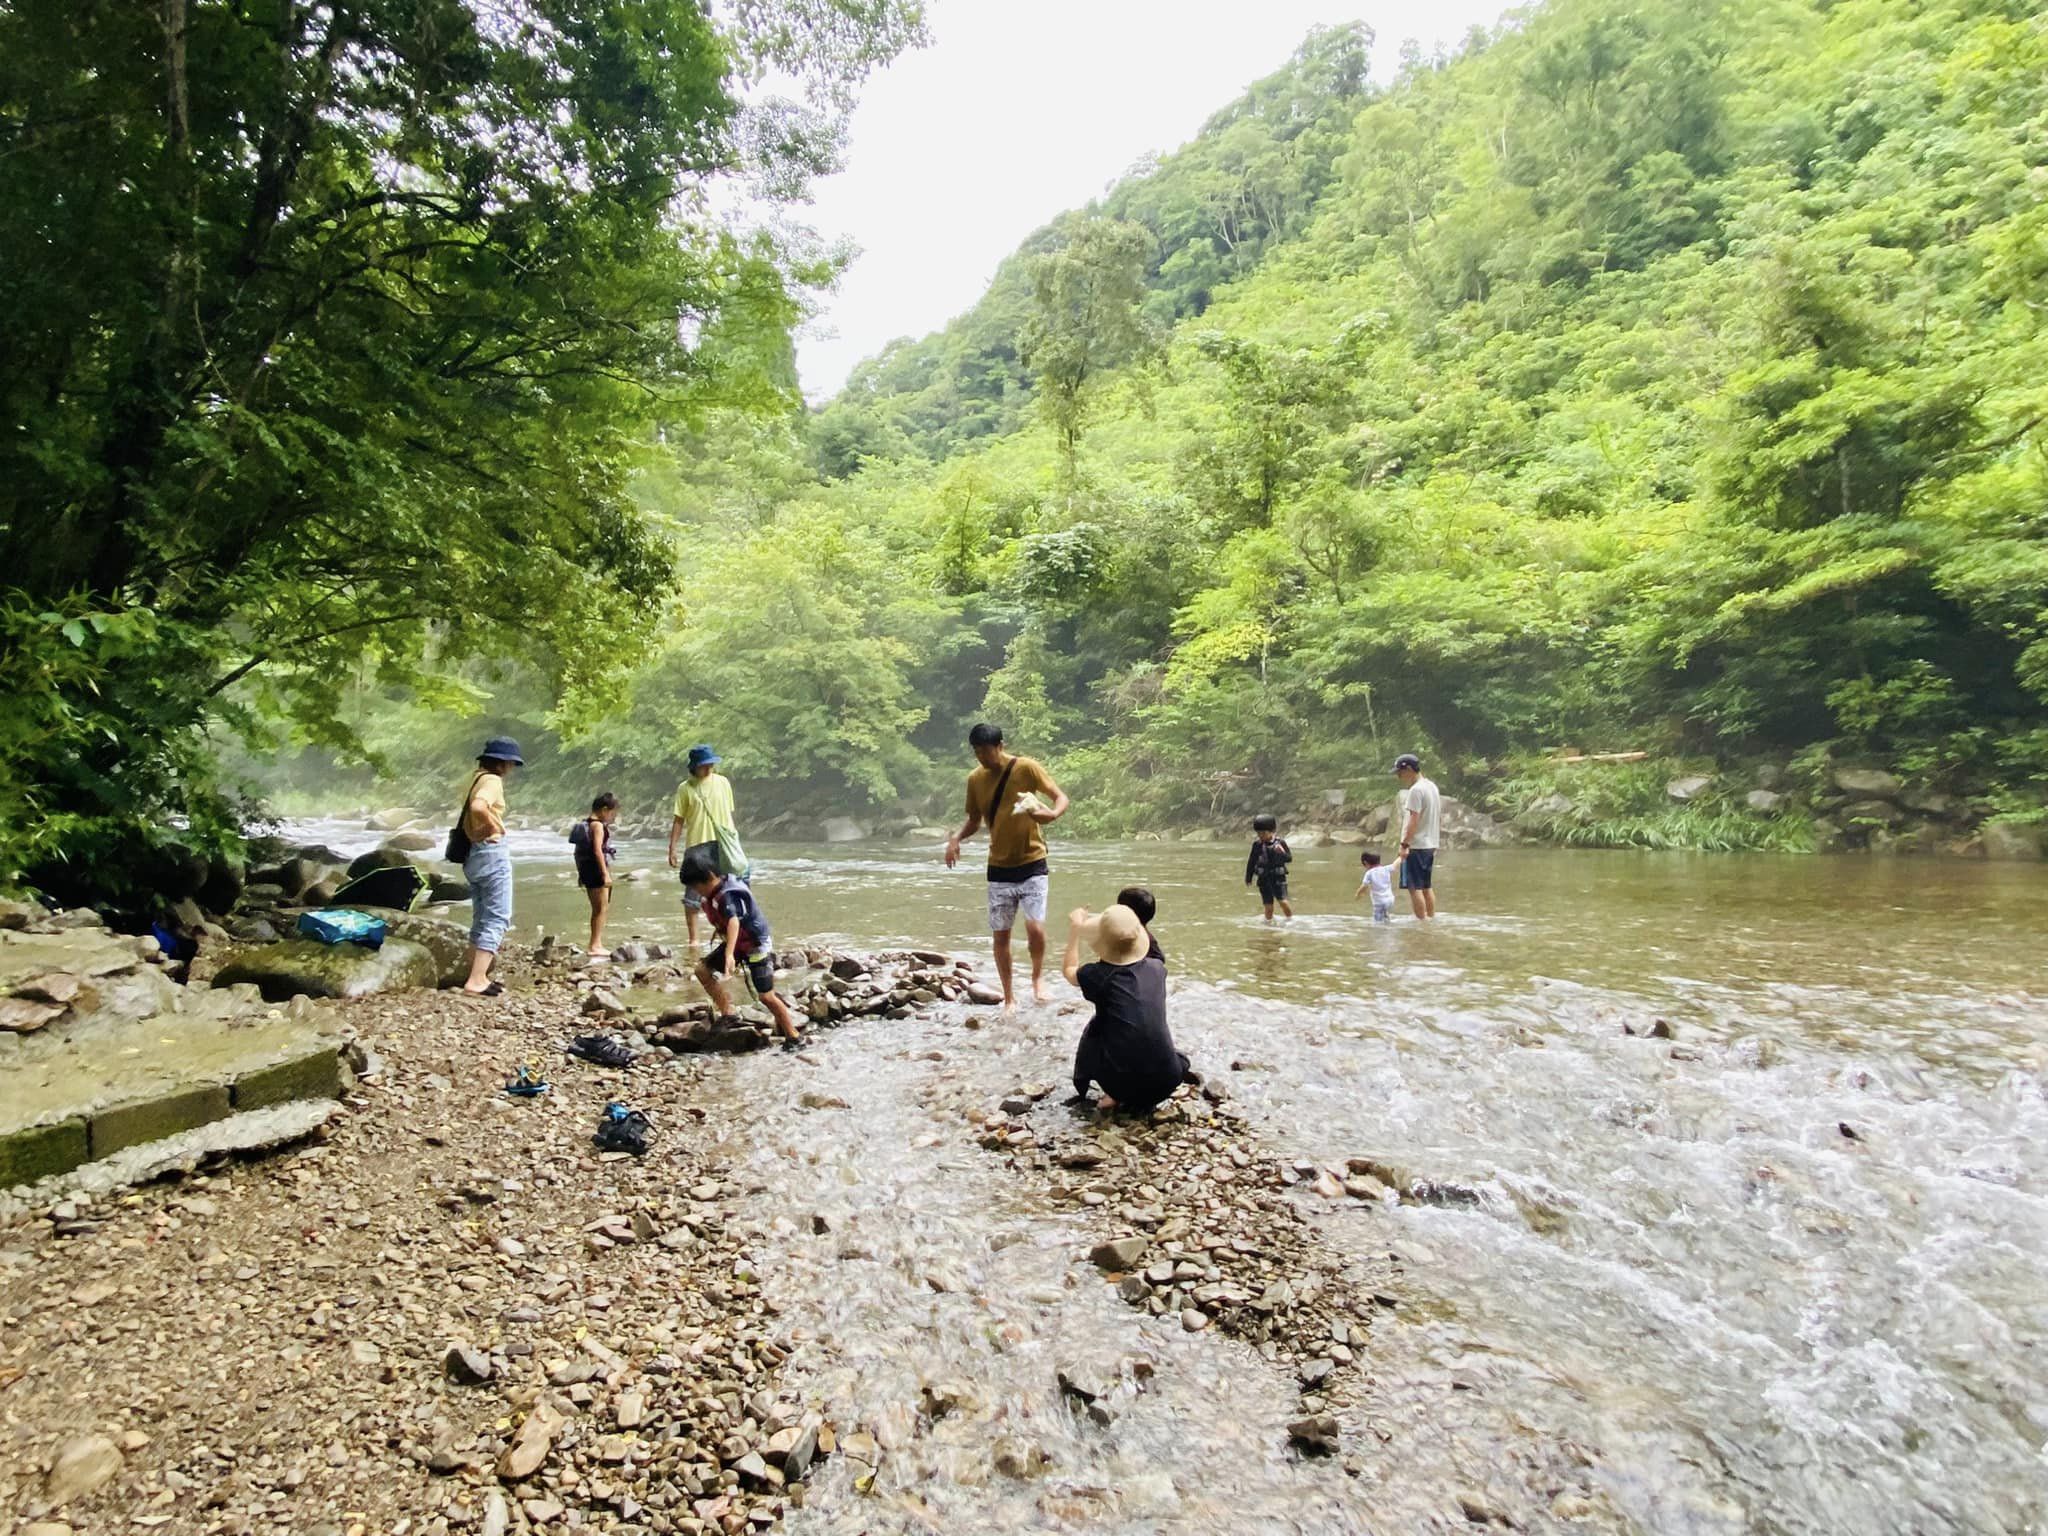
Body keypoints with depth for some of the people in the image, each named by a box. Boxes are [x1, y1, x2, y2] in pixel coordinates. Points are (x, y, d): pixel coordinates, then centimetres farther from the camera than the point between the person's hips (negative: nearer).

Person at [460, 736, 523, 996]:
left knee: (481, 919, 17)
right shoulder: (493, 781, -13)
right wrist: (495, 826, -17)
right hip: (492, 851, -9)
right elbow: (478, 807, -30)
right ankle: (476, 981, -11)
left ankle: (478, 976, 22)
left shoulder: (475, 779, 15)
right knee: (497, 918, -6)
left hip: (473, 855, 9)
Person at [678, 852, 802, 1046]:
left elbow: (734, 921, -46)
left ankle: (794, 1037, 5)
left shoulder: (729, 895, -29)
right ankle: (727, 1014, 10)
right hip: (736, 943, 9)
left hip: (757, 945, -9)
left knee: (766, 996, -8)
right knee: (703, 969, 3)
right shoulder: (712, 894, -1)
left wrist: (729, 955, -57)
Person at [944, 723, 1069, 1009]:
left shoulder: (1026, 768, -10)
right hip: (999, 868, 4)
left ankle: (1038, 976, 12)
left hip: (1032, 864, -4)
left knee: (1035, 927, -17)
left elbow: (1061, 797, -8)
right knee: (1001, 934, 6)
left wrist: (1051, 814, -30)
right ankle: (1009, 997, 21)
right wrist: (956, 838, -5)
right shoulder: (975, 779, 3)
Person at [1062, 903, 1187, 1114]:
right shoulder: (1157, 968, 4)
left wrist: (1074, 931, 28)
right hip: (1166, 1081, 2)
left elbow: (1070, 970, 19)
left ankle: (1117, 1096, 18)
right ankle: (1145, 1101, 12)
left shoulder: (1098, 975, -5)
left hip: (1122, 1082, -1)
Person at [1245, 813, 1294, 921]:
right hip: (1264, 879, 1)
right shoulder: (1257, 844, 0)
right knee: (1269, 907, 2)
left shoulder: (1280, 842, -4)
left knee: (1283, 902, -10)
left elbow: (1290, 859, -2)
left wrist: (1282, 853, -23)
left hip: (1278, 878, -1)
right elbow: (1251, 862, 8)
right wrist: (1248, 879, 10)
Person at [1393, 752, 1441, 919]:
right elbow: (1439, 816, 19)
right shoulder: (1432, 786, 14)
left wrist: (1404, 844, -20)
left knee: (1414, 887, -6)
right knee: (1427, 887, 16)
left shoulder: (1416, 790, -16)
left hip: (1416, 845, -10)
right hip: (1430, 844, 10)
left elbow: (1414, 820, -21)